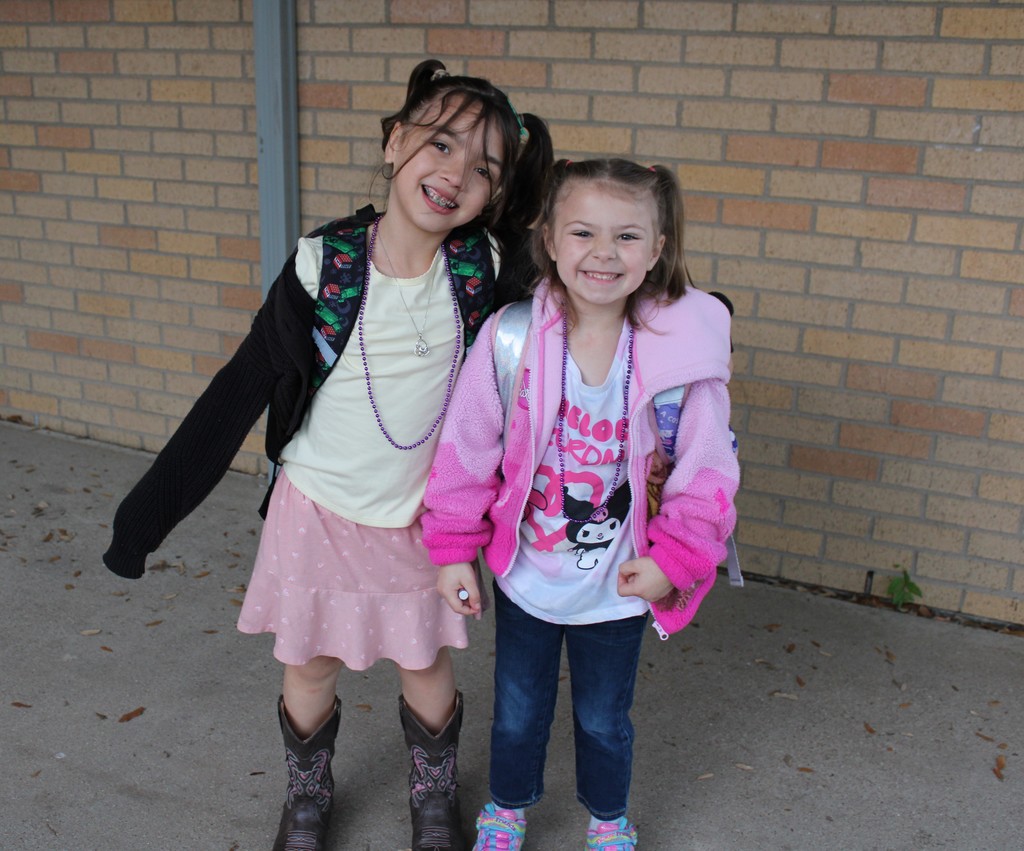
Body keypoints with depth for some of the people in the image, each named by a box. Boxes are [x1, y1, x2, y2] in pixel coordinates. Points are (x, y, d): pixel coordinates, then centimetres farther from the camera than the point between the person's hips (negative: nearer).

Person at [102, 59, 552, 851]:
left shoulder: (485, 267, -14)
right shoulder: (325, 265, -18)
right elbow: (240, 393, -11)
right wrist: (149, 511, -9)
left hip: (425, 514, 1)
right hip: (320, 508, 0)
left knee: (427, 669, 15)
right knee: (310, 668, 15)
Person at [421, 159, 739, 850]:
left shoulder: (682, 350, -19)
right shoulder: (510, 337, -19)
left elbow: (707, 469, -9)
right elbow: (468, 446, -9)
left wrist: (674, 557, -14)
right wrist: (454, 547, -5)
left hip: (617, 586, 0)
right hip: (524, 574, 1)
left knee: (604, 719, 21)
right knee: (517, 712, 22)